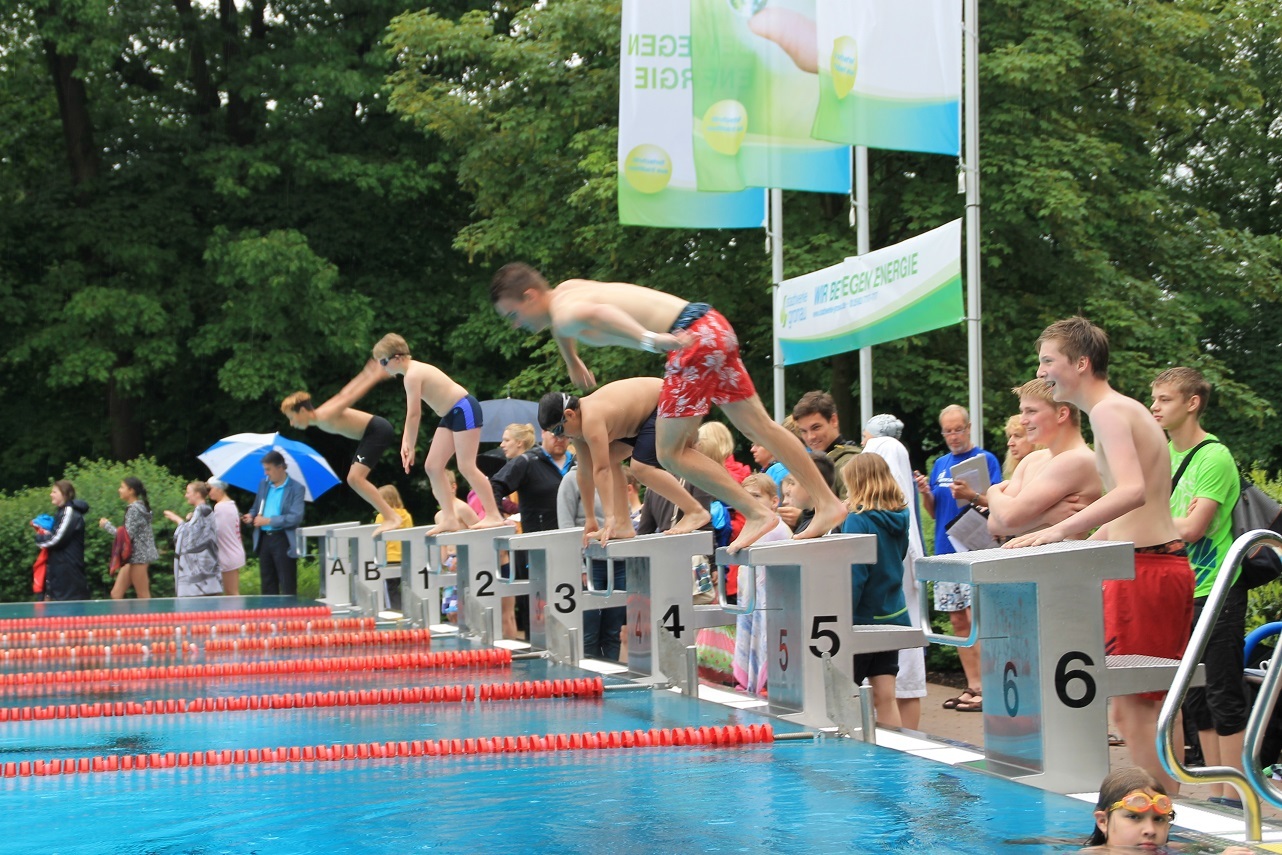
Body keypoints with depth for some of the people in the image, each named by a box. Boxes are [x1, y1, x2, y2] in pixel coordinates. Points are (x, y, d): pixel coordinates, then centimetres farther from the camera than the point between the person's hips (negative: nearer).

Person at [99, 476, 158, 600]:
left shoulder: (133, 509, -15)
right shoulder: (140, 507, 14)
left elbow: (127, 535, -19)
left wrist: (107, 525, -9)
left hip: (138, 557, -10)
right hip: (133, 557, 10)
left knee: (143, 597, -5)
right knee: (116, 594, 8)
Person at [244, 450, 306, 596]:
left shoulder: (296, 488, -6)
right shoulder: (263, 485, 13)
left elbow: (296, 517, -15)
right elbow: (256, 509, 22)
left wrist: (269, 521, -18)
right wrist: (251, 517, -1)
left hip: (283, 540, -6)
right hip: (264, 539, 6)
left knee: (287, 586, -3)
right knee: (267, 584, 10)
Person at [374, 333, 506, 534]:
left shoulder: (413, 374, -20)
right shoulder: (413, 371, 11)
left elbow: (414, 415, -20)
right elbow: (412, 414, 12)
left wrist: (411, 449, -15)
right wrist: (405, 441, 2)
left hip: (465, 410, -10)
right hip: (451, 415, 10)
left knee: (466, 467, -13)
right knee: (432, 467, 6)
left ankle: (494, 515, -10)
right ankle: (450, 518, 6)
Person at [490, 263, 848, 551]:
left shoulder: (565, 312, -11)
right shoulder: (566, 289, 18)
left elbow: (594, 313, -37)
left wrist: (650, 339, -51)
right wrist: (573, 363, 60)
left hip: (692, 339, -10)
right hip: (711, 325, 10)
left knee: (671, 453, -4)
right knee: (761, 427, 13)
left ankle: (757, 514, -2)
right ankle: (828, 503, 16)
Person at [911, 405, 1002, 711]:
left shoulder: (985, 459, -2)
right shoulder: (940, 464, 16)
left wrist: (973, 496, -26)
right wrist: (925, 493, -2)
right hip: (946, 552, 7)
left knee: (976, 619, -11)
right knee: (958, 622, 7)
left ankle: (985, 688, -8)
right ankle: (972, 686, 11)